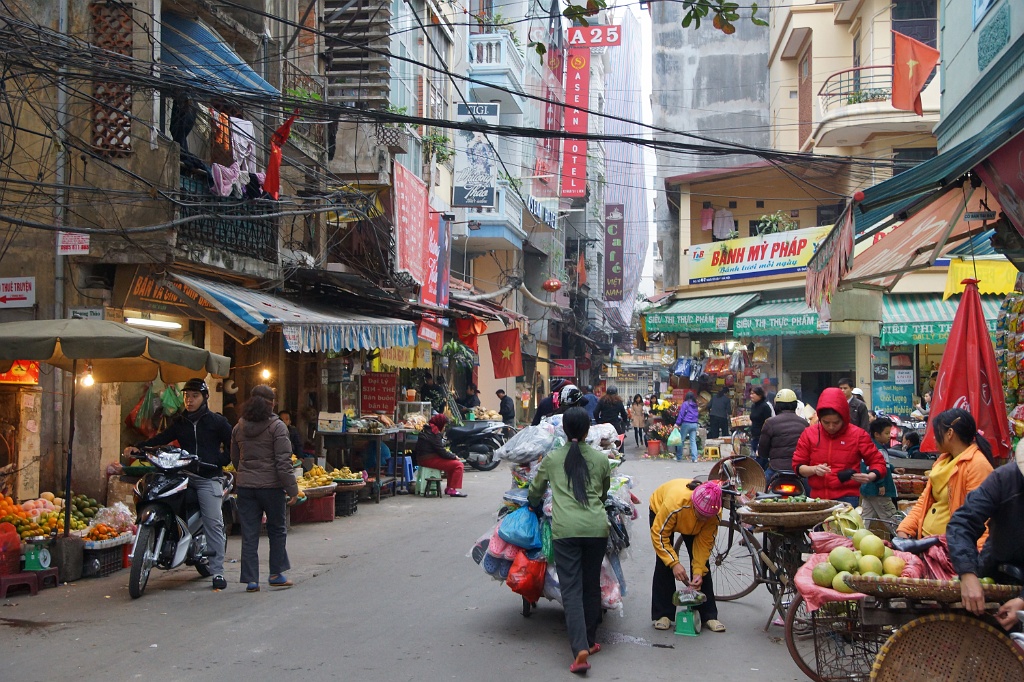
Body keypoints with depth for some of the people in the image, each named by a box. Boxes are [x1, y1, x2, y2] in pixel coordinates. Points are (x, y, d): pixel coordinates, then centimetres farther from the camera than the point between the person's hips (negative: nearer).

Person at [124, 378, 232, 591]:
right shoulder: (180, 421, 19)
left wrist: (220, 461, -6)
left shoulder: (217, 421, 7)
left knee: (214, 524, -10)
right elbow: (161, 438, 8)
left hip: (208, 478, -5)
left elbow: (233, 445, 6)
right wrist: (137, 447, -6)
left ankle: (217, 572, -8)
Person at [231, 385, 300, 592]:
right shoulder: (277, 426, -9)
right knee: (277, 529, 13)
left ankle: (250, 579, 7)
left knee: (249, 534, 6)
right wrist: (292, 489, -9)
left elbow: (235, 459, 15)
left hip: (245, 487, 4)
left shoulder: (238, 427, 7)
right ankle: (276, 574, 17)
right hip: (271, 486, -4)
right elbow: (283, 461, -13)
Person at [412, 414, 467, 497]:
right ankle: (452, 490, -15)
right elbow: (441, 452, -17)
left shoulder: (428, 430, 17)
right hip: (429, 460, -11)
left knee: (453, 463, 23)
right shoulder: (434, 434, -15)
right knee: (459, 465, -14)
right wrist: (455, 457, -4)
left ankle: (449, 488, 22)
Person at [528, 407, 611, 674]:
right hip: (596, 526, 2)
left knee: (571, 589, -3)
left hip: (565, 529, -1)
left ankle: (580, 649, -17)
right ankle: (590, 641, 27)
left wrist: (534, 506, 42)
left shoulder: (551, 458, 8)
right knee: (591, 585, 15)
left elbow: (535, 492, 21)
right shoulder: (601, 458, 9)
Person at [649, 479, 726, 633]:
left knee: (702, 562, -8)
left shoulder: (715, 512, -34)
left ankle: (708, 615, -2)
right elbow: (659, 535, -34)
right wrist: (674, 563, -38)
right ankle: (662, 615, -4)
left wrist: (699, 571, -27)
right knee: (664, 563, -13)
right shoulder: (675, 502, -46)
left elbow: (704, 542, -21)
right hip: (659, 509, -3)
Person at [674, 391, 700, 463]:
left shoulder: (685, 404, -6)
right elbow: (697, 414, 17)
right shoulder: (695, 405, 10)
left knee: (681, 440, 4)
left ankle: (679, 457, 9)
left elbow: (681, 414, -8)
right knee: (693, 441, 5)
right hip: (694, 424, 5)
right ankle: (694, 458, -3)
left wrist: (677, 423, -7)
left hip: (686, 424, -5)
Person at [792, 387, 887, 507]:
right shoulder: (809, 434, 7)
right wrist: (814, 470, -11)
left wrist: (870, 477, -14)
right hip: (817, 498, 2)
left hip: (847, 499, -2)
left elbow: (878, 462, 7)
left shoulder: (858, 434, 2)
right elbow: (797, 465, 10)